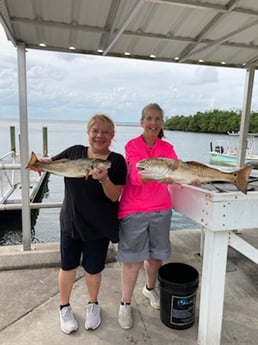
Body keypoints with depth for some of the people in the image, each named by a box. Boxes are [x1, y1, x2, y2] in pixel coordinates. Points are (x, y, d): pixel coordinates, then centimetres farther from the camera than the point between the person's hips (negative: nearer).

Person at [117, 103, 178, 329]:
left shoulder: (167, 148, 4)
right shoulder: (132, 145, -7)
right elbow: (136, 175, -21)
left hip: (161, 209, 4)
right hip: (133, 209, -4)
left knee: (157, 254, 17)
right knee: (133, 258, 4)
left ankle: (150, 288, 45)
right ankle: (126, 304, 24)